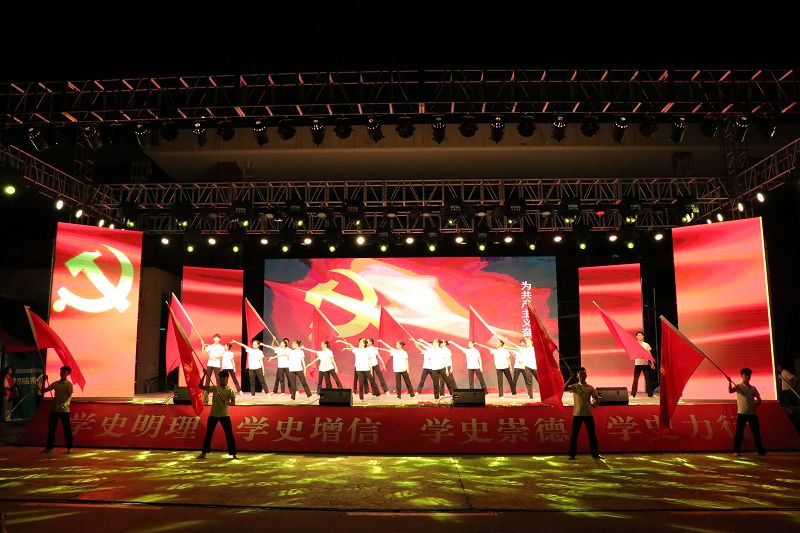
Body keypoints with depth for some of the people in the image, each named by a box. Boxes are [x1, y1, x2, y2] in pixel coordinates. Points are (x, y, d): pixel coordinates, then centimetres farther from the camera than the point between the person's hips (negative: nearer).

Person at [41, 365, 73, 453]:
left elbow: (70, 396, -12)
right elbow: (44, 390, 8)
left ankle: (69, 448, 4)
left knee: (67, 429, -2)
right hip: (54, 409, 4)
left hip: (64, 410, -4)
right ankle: (49, 447, 18)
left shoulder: (69, 384, -3)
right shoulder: (55, 383, 10)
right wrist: (44, 381, -3)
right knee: (51, 428, 8)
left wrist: (63, 404, -26)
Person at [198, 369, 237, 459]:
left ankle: (233, 454, 4)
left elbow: (233, 403, -10)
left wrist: (227, 402, -31)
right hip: (213, 415, 2)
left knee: (229, 434, -2)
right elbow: (201, 386, -1)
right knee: (208, 434, 8)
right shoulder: (214, 388, 3)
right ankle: (204, 453, 21)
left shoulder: (230, 389, -4)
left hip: (224, 415, -2)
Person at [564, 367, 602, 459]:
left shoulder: (590, 388, 6)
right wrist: (571, 377, -18)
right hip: (577, 414, -2)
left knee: (592, 434, 6)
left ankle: (595, 454, 17)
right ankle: (572, 454, 8)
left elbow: (596, 398, 12)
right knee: (574, 434, 0)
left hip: (588, 414, 2)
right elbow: (565, 388, -19)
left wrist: (595, 403, -8)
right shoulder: (574, 386, 0)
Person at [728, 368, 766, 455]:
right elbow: (730, 391, -20)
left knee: (756, 432, 7)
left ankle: (760, 450, 17)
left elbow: (759, 400, 14)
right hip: (742, 413, -4)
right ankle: (736, 450, 2)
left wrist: (754, 405, -2)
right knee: (739, 432, -4)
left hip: (752, 413, 4)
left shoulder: (753, 388, 11)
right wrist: (729, 382, -32)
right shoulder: (738, 387, 0)